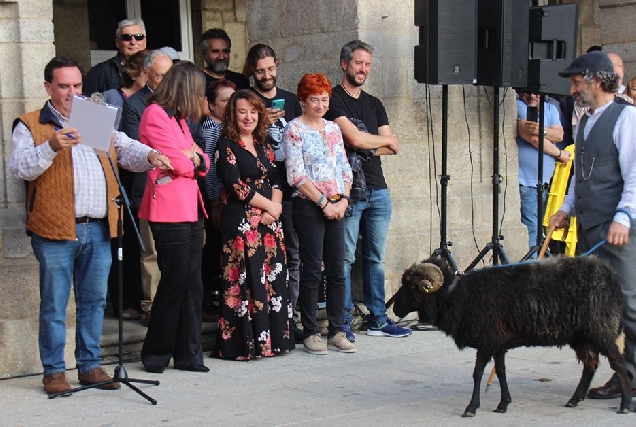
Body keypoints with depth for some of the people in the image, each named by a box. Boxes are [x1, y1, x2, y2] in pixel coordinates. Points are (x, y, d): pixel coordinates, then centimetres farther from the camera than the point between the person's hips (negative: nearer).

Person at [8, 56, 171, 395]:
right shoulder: (30, 125, 3)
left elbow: (126, 150, 12)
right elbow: (19, 167, -8)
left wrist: (149, 156, -9)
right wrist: (51, 147, -24)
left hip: (98, 229, 4)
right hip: (56, 229, -4)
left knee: (94, 301, 11)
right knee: (54, 304, 1)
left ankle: (90, 365, 21)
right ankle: (54, 370, 10)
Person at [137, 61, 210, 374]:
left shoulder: (179, 118, 21)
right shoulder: (155, 114, -8)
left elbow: (202, 163, 16)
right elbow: (179, 163, -15)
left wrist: (194, 159, -5)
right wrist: (191, 159, 7)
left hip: (190, 209, 9)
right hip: (170, 211, -9)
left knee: (192, 286, 7)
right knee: (174, 285, -5)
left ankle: (188, 354, 12)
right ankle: (155, 355, 7)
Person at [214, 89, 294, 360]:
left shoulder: (263, 145, 17)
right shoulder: (227, 146, -3)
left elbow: (276, 179, 13)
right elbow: (236, 186, -11)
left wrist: (275, 207, -5)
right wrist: (268, 206, -8)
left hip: (270, 220, 7)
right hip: (241, 222, -6)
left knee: (273, 279, 5)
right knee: (245, 281, -8)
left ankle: (272, 338, 11)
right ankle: (243, 342, -4)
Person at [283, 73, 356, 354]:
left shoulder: (333, 129, 14)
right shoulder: (294, 129, -4)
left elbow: (345, 169, 14)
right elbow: (296, 175, -11)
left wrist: (343, 200, -1)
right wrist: (324, 203, -12)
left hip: (336, 207, 6)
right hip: (308, 207, -6)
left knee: (337, 270, 5)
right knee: (312, 271, -3)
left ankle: (337, 332, 12)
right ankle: (311, 333, 5)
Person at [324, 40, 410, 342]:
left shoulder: (374, 104, 18)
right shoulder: (334, 99, -3)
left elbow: (393, 147, 9)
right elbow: (354, 139, -16)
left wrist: (365, 144, -8)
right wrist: (384, 140, 1)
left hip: (377, 189, 7)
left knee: (376, 257, 11)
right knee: (344, 258, -4)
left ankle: (378, 319, 17)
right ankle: (343, 322, 3)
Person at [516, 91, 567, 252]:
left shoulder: (550, 109, 15)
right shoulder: (518, 106, -5)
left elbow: (559, 135, -1)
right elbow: (531, 137, -16)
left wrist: (542, 130, -23)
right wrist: (559, 153, -3)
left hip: (545, 182, 7)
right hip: (527, 182, -7)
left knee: (541, 228, 11)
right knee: (532, 228, -12)